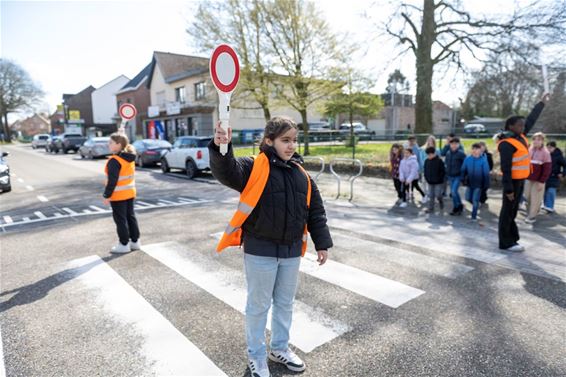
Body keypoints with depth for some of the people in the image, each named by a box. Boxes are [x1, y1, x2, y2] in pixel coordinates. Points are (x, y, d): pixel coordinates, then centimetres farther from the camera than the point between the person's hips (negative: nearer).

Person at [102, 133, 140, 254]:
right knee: (130, 217, 15)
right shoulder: (130, 159, 6)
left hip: (118, 195, -8)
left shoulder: (114, 161, -21)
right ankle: (135, 241, 23)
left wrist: (107, 195, -16)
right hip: (130, 193, 8)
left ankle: (124, 244, 9)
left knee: (121, 220, 1)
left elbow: (112, 181, -22)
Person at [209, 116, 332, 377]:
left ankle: (280, 348, 44)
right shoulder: (254, 167, -10)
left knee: (285, 303, 20)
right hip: (260, 250, -5)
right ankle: (256, 355, 35)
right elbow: (227, 172, -29)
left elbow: (315, 211, 8)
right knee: (258, 305, 12)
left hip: (291, 250, 5)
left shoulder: (301, 174, 4)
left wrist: (322, 243, 6)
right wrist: (221, 149, -48)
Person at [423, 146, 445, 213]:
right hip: (430, 182, 5)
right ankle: (430, 208, 12)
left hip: (438, 182, -5)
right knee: (431, 196, 6)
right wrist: (427, 178, 4)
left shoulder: (439, 161, -11)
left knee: (438, 195, -4)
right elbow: (425, 171, 14)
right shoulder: (427, 161, 5)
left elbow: (443, 171, -9)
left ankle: (441, 202, 26)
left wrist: (439, 179, -13)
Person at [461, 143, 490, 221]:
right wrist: (462, 178, -6)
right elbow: (463, 169, 5)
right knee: (468, 198, 11)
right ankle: (476, 204, 42)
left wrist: (486, 185, -8)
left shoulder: (483, 160, -13)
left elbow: (486, 173, -8)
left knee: (475, 200, -1)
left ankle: (474, 216, 10)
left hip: (478, 184, -4)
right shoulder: (467, 159, -5)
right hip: (470, 182, 4)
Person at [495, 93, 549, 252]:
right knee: (508, 210, -3)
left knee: (513, 210, 14)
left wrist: (542, 102, 30)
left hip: (521, 179, 9)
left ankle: (512, 237, 24)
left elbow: (532, 119, 23)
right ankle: (506, 242, 4)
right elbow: (505, 168, -22)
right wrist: (508, 188, -24)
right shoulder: (507, 144, -19)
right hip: (512, 180, -9)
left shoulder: (520, 136, 7)